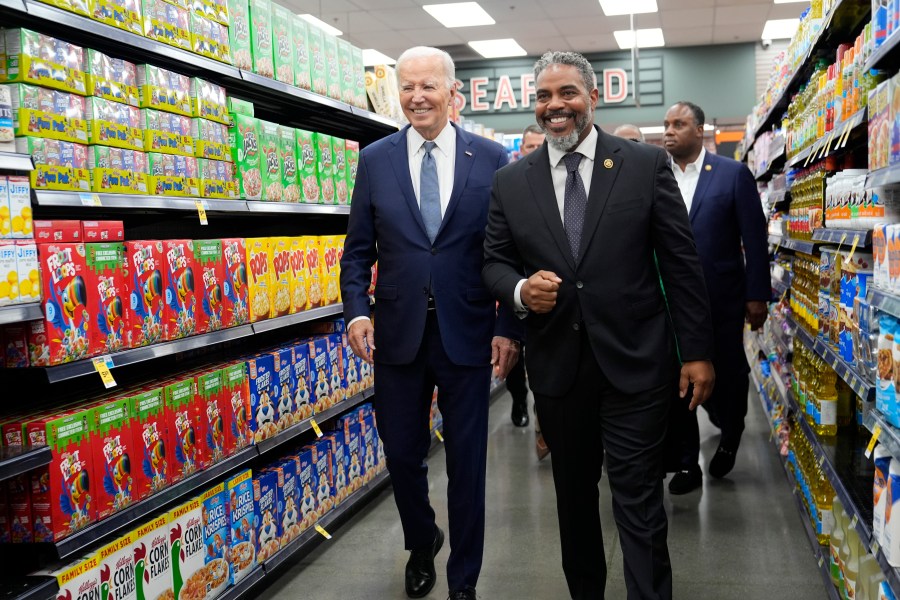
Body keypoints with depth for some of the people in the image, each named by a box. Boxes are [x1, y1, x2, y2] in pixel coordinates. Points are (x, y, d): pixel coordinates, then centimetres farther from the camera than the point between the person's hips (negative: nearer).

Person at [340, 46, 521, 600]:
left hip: (468, 333, -1)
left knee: (467, 461, 8)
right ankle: (422, 543, 43)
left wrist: (510, 327, -6)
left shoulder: (491, 158, -1)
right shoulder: (375, 160, 3)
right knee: (402, 454, 14)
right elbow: (359, 249, 6)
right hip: (398, 332, 2)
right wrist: (357, 310, -9)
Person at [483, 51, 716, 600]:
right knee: (573, 496, 18)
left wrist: (697, 350, -4)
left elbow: (682, 262, -2)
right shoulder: (510, 182, 4)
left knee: (640, 504, 2)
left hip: (635, 364, -3)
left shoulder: (647, 164, -2)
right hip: (556, 367, 3)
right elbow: (495, 262, 9)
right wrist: (520, 290, -14)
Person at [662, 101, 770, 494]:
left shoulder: (733, 174, -3)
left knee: (726, 375, 11)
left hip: (721, 299, -2)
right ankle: (685, 463, 20)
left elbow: (754, 238, -4)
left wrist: (757, 295, -6)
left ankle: (730, 433, 41)